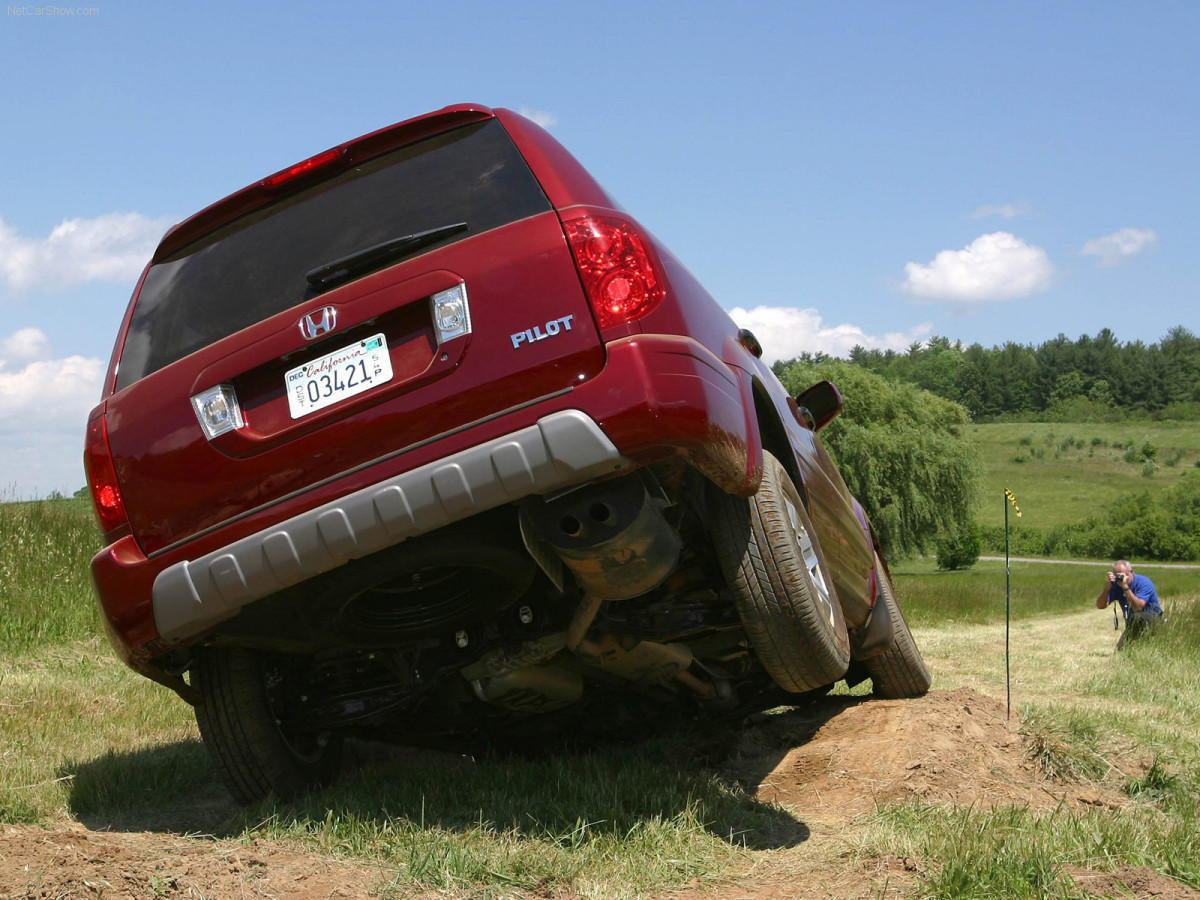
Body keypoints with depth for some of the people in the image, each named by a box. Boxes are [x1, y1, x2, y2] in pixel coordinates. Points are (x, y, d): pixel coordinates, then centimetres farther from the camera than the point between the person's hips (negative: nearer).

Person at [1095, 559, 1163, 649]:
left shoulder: (1144, 583, -20)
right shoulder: (1116, 585, -7)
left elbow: (1138, 608, -34)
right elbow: (1100, 606, -16)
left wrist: (1125, 587, -38)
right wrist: (1107, 586, -29)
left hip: (1152, 619, -5)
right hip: (1132, 625, 5)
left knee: (1137, 617, -38)